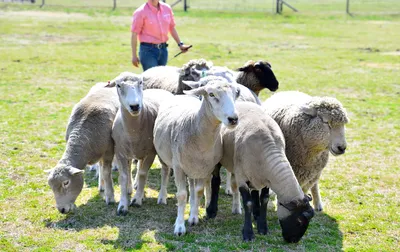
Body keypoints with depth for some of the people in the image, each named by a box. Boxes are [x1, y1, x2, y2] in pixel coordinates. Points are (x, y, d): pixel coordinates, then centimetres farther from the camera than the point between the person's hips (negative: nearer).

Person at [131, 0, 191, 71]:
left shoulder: (167, 8, 6)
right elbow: (134, 34, -7)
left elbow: (172, 28, 19)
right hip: (148, 50, -5)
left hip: (163, 49, 5)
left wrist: (180, 44, 14)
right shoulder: (141, 12, -8)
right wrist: (134, 56, -9)